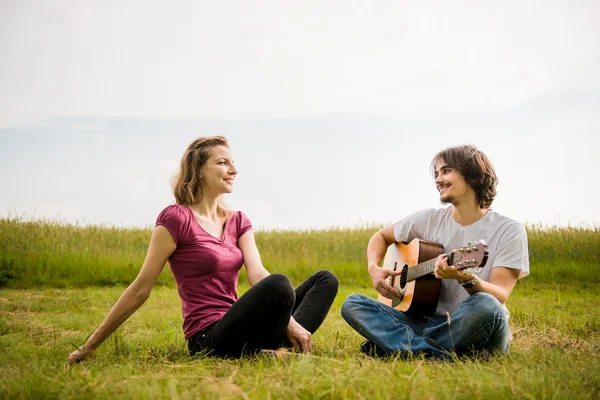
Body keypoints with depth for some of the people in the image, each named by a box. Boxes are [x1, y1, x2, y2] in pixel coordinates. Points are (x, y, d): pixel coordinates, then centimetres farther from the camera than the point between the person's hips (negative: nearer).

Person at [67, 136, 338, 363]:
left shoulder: (238, 221, 13)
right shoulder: (176, 218, -10)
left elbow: (257, 274, -1)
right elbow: (141, 289, -8)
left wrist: (290, 322, -18)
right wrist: (90, 345, -8)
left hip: (237, 326, 8)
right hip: (209, 337, -8)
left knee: (325, 279, -1)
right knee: (279, 284, -33)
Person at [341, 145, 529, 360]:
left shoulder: (509, 231, -5)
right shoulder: (429, 219, 8)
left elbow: (499, 297, -15)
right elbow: (381, 236, 23)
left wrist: (465, 278, -35)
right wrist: (374, 268, 2)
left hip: (477, 331, -4)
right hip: (428, 321, 4)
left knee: (485, 306, -39)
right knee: (352, 303, -13)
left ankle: (392, 345, -23)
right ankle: (444, 355, -29)